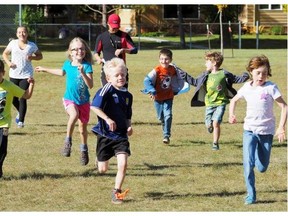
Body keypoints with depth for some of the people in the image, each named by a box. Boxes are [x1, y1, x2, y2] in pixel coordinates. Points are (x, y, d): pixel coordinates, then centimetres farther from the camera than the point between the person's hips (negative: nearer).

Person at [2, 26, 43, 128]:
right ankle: (20, 112, 36)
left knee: (23, 98, -8)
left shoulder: (32, 46, 0)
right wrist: (8, 62, -5)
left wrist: (32, 57, -9)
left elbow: (40, 56, 12)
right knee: (13, 98, 6)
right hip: (14, 75, 2)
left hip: (26, 75, -2)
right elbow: (5, 53, 14)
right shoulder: (13, 43, 1)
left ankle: (21, 121, 3)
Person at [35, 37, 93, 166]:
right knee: (74, 115, -32)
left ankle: (84, 150, 34)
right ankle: (68, 141, -16)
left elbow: (90, 85, -23)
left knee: (83, 127, 9)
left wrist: (82, 72, -36)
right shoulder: (68, 64, -2)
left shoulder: (87, 66, -14)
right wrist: (45, 70, 35)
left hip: (84, 101, -1)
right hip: (70, 99, 1)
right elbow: (62, 73, 23)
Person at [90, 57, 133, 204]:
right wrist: (108, 119, -29)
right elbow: (94, 106, -22)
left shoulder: (128, 95, 7)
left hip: (121, 135, 4)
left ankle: (117, 192, 1)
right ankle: (99, 159, 44)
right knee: (102, 170, 7)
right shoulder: (107, 90, -13)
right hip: (105, 134, -4)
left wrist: (129, 126, 1)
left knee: (123, 164, -15)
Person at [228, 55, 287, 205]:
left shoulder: (271, 88, -11)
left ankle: (259, 151, 44)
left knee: (262, 168, 9)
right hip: (249, 130, 1)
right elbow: (234, 100, 20)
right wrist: (231, 114, 2)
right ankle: (251, 195, -6)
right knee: (248, 163, -16)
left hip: (266, 132, -1)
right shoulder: (246, 88, 1)